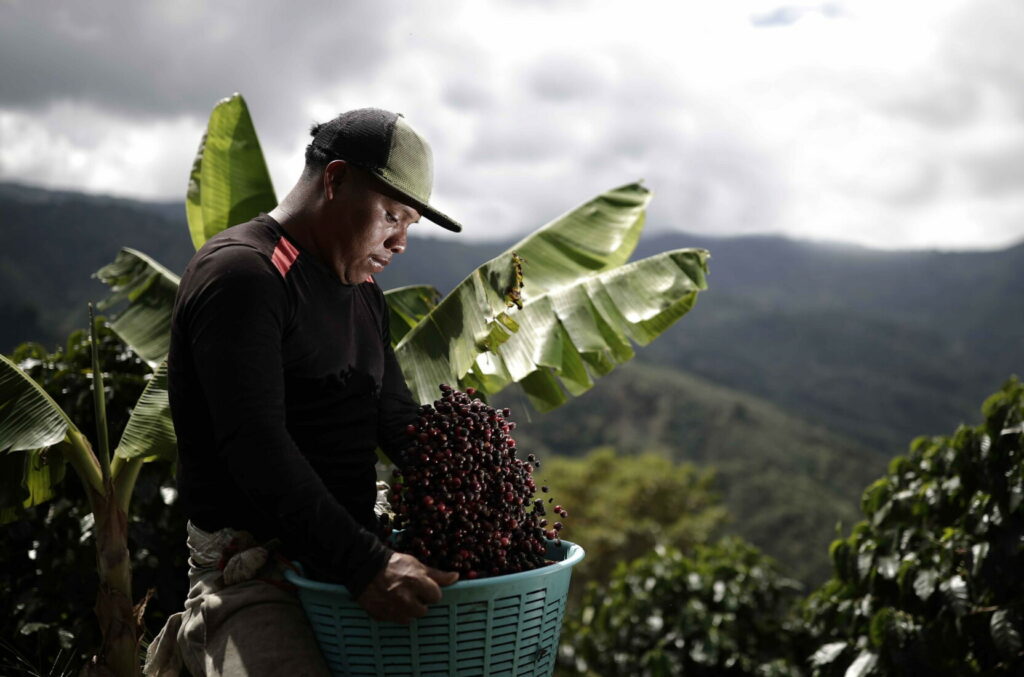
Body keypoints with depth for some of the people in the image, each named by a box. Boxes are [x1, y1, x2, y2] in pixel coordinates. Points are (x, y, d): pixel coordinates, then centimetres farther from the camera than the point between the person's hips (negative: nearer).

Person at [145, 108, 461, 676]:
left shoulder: (362, 294, 17)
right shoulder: (241, 274, -11)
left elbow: (397, 419, 17)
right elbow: (256, 448, -21)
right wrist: (363, 564, -27)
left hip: (350, 562, 8)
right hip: (252, 576, -8)